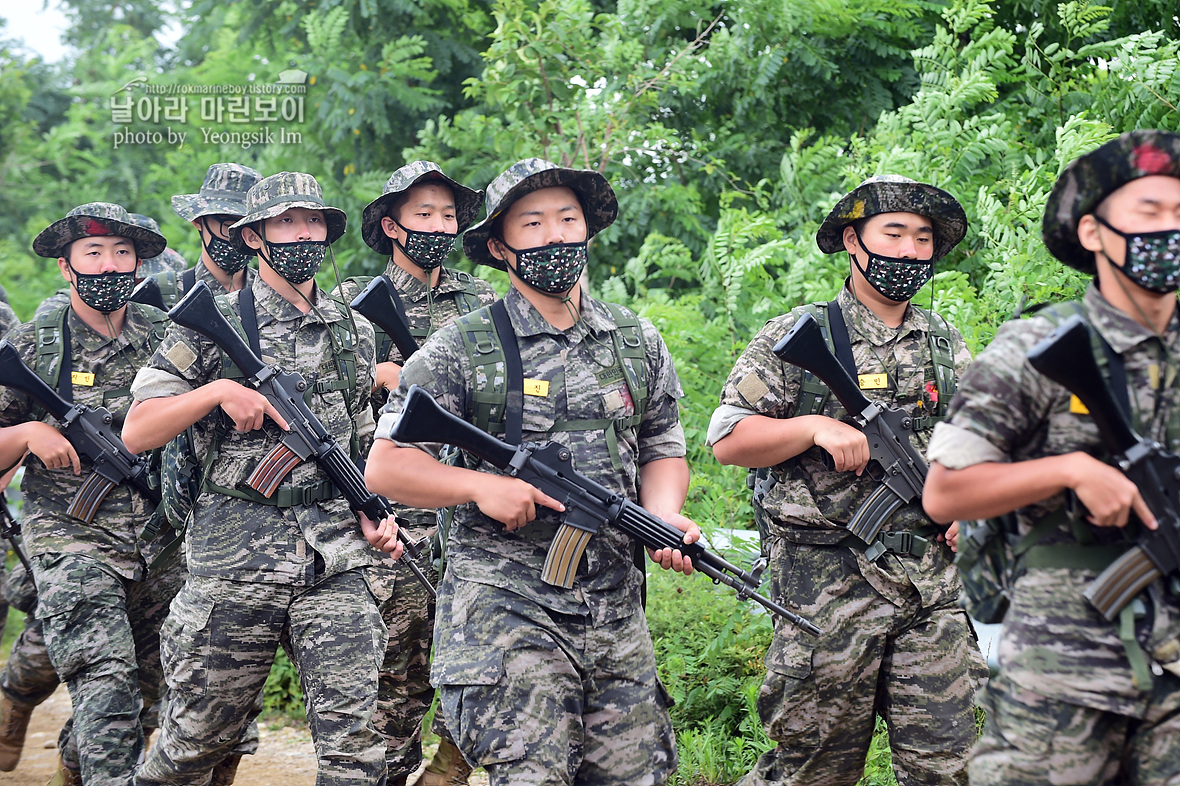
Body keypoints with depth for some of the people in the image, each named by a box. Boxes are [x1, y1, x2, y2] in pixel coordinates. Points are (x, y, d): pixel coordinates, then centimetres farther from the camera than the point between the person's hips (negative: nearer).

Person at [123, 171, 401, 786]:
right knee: (200, 732, 8)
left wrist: (373, 518, 5)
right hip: (234, 552, -2)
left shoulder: (353, 332, 15)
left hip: (337, 560, 3)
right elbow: (136, 432, -1)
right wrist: (218, 390, -14)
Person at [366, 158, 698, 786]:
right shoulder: (461, 349, -2)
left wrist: (664, 517, -3)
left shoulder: (639, 343, 12)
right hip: (506, 609, -4)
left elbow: (662, 450, 19)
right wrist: (483, 485, -16)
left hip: (616, 613, 5)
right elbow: (385, 466, -2)